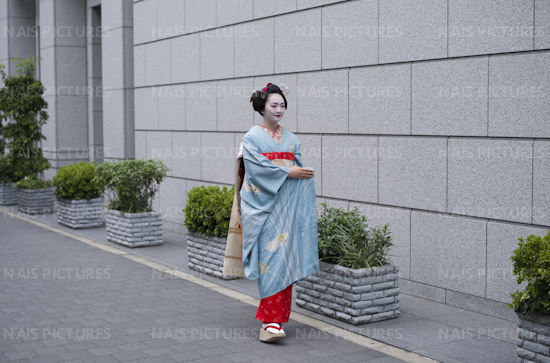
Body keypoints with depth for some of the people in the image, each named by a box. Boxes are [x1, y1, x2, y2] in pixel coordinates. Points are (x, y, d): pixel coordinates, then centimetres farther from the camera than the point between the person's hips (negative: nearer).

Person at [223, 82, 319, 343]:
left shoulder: (291, 139, 16)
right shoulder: (252, 137, 1)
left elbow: (300, 169, 14)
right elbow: (256, 167, -12)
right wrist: (287, 172, -13)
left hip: (287, 206, 5)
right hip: (262, 206, -5)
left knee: (285, 258, 1)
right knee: (270, 258, -12)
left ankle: (275, 316, 12)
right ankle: (271, 321, -13)